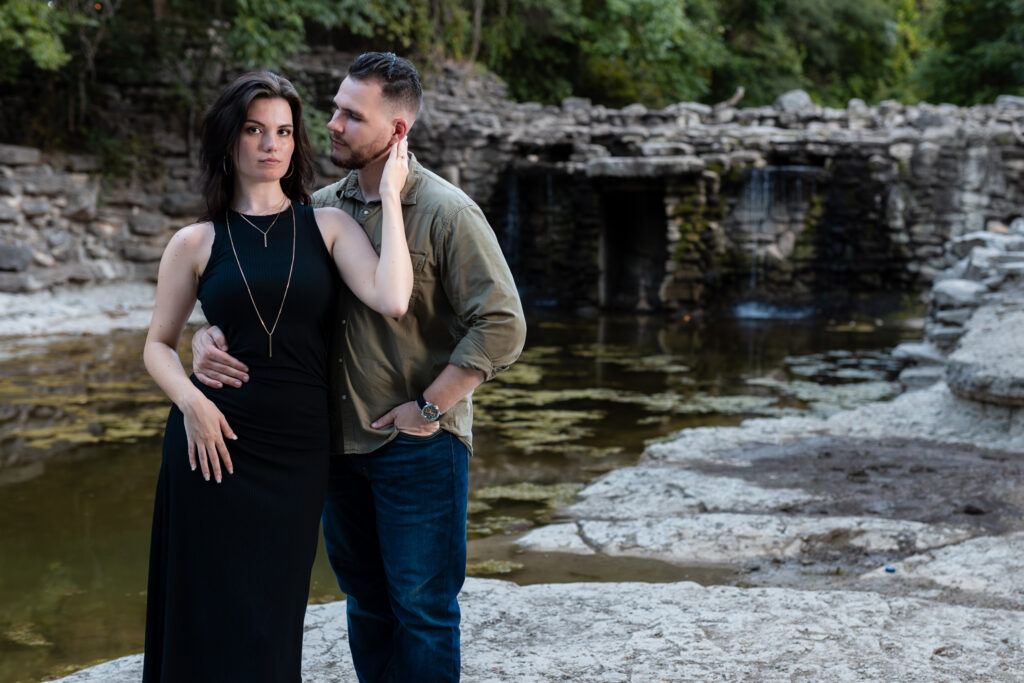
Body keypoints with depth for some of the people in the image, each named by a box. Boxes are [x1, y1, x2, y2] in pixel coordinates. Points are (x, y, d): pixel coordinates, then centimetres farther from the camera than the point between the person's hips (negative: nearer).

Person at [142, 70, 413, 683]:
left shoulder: (328, 226, 3)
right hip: (214, 441, -1)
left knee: (272, 623, 9)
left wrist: (390, 196, -9)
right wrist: (191, 401, -9)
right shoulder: (196, 243, 3)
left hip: (299, 450, 1)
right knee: (212, 614, 4)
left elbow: (391, 300, -14)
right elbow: (159, 344, 10)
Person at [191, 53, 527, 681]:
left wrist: (429, 408, -16)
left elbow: (502, 327, -17)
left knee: (420, 607, 4)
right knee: (365, 599, 18)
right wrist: (208, 335, -10)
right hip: (339, 441, 6)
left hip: (417, 446, -6)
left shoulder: (446, 212, -11)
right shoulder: (321, 208, 6)